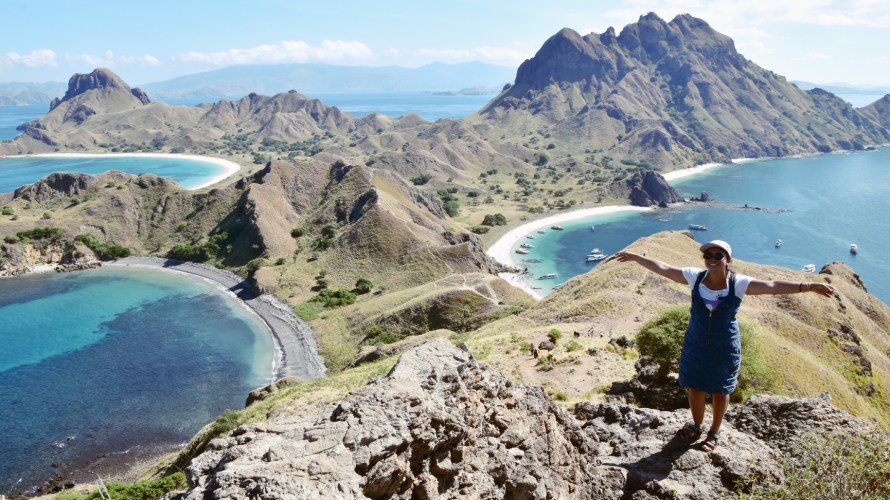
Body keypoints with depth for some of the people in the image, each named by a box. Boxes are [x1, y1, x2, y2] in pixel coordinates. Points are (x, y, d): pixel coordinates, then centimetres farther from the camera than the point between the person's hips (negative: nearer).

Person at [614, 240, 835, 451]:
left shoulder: (739, 283, -17)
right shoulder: (695, 277, -11)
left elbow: (774, 286, -22)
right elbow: (662, 268, -4)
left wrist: (809, 286, -31)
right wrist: (635, 257, 1)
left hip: (725, 349, -2)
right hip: (696, 345, 2)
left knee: (720, 391, 15)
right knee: (695, 387, 15)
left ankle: (714, 433, 37)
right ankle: (696, 427, 41)